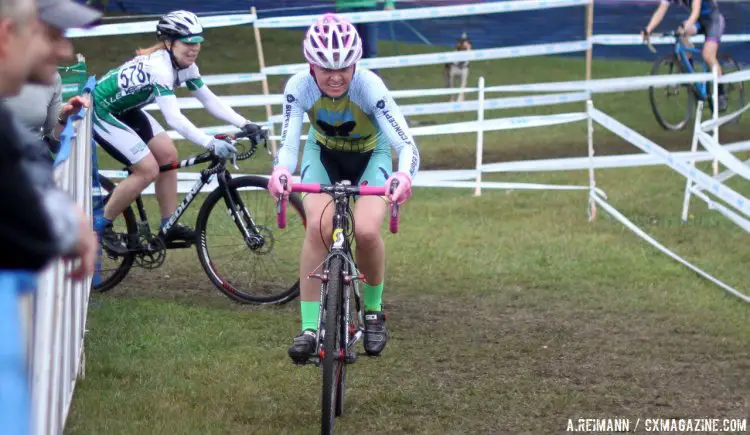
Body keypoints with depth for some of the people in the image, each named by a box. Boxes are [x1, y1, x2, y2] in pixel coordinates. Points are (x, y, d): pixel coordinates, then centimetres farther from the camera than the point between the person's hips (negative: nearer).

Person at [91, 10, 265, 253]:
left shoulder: (185, 66, -4)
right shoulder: (159, 67, -32)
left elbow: (209, 100, -2)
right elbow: (173, 118, -40)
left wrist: (244, 125, -13)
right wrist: (210, 143, -49)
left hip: (125, 109, 10)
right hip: (101, 112, -9)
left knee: (168, 154, 2)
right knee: (148, 169, -15)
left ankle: (169, 226, 11)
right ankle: (102, 227, -1)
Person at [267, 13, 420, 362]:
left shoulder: (369, 87, -33)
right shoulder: (299, 87, -28)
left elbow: (406, 144, -39)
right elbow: (288, 143, -34)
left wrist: (404, 175, -61)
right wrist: (281, 171, -57)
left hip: (370, 156, -1)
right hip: (323, 154, 1)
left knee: (367, 231, -23)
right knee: (319, 226, -24)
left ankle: (373, 311, 4)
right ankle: (309, 327, -17)